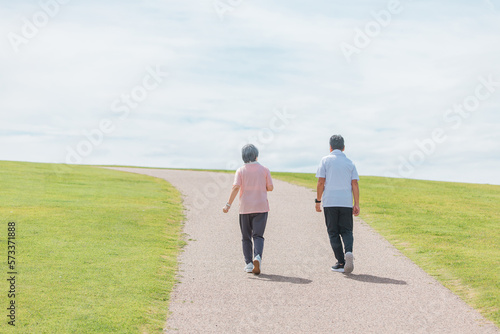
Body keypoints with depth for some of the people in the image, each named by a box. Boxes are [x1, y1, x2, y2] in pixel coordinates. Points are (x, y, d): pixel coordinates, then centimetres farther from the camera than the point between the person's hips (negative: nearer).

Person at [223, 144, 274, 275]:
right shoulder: (264, 170, 0)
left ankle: (249, 263, 8)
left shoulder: (240, 171, -2)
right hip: (261, 207, 0)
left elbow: (236, 188, -15)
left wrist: (228, 204, -16)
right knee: (258, 235, -1)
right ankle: (257, 257, -25)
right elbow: (270, 187, 1)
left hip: (245, 208, 0)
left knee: (246, 237, 11)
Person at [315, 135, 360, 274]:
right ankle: (348, 252, -19)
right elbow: (355, 184, 3)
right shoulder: (350, 163, 9)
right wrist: (357, 204, 5)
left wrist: (318, 200, 3)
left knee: (333, 232, 5)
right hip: (346, 202, 2)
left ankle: (341, 262, -1)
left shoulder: (325, 160, 1)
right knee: (346, 230, 9)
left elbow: (321, 182, -4)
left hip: (330, 202, -2)